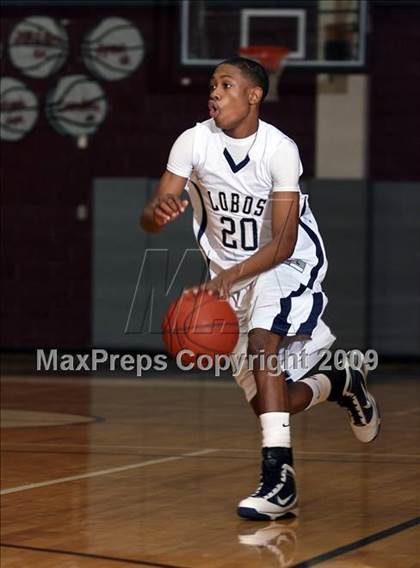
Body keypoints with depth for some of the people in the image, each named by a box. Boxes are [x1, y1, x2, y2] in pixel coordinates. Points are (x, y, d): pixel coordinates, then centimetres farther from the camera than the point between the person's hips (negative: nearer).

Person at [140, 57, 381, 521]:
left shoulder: (280, 149, -21)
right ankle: (342, 383, 35)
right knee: (267, 401, 4)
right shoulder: (194, 142, -11)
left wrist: (230, 277, -40)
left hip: (289, 266, -5)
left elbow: (283, 244, -25)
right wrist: (157, 213, -40)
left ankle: (278, 477, -35)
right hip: (232, 277, 5)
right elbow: (150, 218, -15)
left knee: (262, 341, -34)